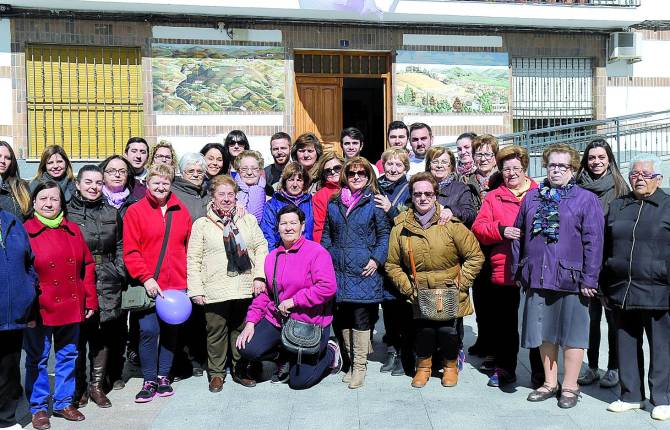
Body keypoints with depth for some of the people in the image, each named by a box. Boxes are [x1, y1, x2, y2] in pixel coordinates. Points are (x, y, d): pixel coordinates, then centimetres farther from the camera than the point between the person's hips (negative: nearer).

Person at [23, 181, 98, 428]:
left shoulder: (73, 230, 6)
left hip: (72, 308, 4)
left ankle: (63, 403, 29)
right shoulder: (25, 232, -6)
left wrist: (90, 300, 6)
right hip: (40, 311, -4)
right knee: (38, 359, 8)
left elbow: (87, 266, 9)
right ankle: (38, 407, 24)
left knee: (68, 356, 14)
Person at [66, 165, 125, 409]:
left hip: (107, 286, 3)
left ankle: (97, 386, 21)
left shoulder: (112, 213, 12)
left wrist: (119, 273, 3)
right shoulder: (67, 212, 1)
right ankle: (78, 387, 17)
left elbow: (120, 245, 14)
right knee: (78, 336, 1)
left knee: (103, 336, 8)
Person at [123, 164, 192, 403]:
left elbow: (189, 247, 12)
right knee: (149, 330, -5)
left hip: (177, 285, 3)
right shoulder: (135, 211, 0)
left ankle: (163, 377, 25)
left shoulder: (181, 212, 10)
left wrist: (189, 278, 5)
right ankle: (149, 381, 11)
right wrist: (146, 278, -13)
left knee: (171, 330, 10)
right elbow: (130, 251, -5)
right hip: (149, 285, -3)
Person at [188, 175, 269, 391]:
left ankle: (240, 370, 27)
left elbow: (261, 247, 9)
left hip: (245, 288, 2)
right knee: (216, 332, 6)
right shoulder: (202, 225, 2)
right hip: (215, 290, -2)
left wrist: (259, 276, -2)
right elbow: (193, 260, 1)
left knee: (242, 330, 11)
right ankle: (216, 373, 23)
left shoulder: (248, 220, 9)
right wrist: (196, 290, -5)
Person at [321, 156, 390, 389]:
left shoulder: (374, 202, 1)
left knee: (361, 317, -2)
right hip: (339, 269, 4)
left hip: (364, 270, -4)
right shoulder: (334, 203, 12)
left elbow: (384, 234, 1)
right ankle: (351, 360, 24)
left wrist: (377, 259, -10)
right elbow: (326, 234, 17)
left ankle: (360, 365, 9)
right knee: (343, 317, 9)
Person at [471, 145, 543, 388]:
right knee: (506, 322, 11)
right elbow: (478, 229, 2)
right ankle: (505, 369, 25)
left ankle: (541, 371, 22)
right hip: (503, 270, 1)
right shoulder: (493, 198, 10)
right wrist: (501, 231, -14)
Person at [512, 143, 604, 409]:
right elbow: (519, 236, 13)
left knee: (571, 334, 6)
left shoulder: (586, 200, -1)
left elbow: (593, 241, -6)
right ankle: (550, 383, 28)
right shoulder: (532, 198, 11)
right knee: (544, 332, 13)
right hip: (537, 278, 4)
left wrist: (589, 278, -11)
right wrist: (518, 272, 9)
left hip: (571, 279, -4)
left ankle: (570, 386, 20)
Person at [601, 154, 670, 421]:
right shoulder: (617, 206, 12)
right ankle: (631, 395, 24)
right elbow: (605, 249, 15)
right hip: (621, 293, 4)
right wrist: (605, 287, 12)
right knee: (626, 346, 11)